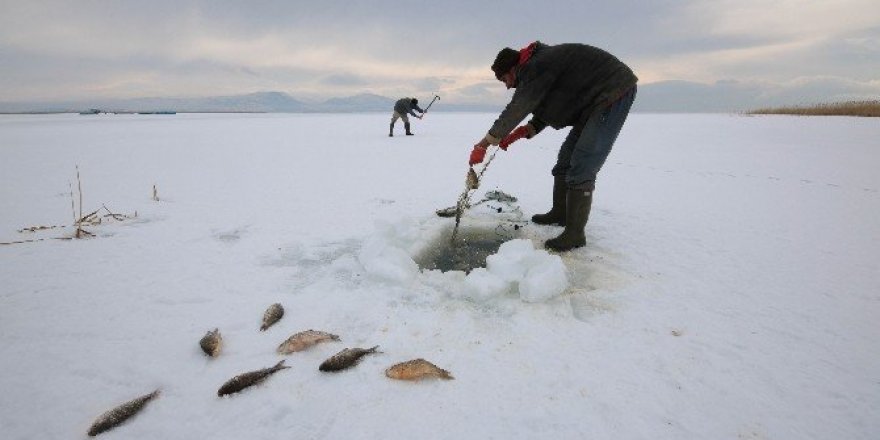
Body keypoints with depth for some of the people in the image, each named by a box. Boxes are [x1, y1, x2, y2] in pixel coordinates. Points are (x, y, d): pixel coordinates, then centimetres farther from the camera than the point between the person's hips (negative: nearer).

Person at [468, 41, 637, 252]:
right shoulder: (536, 70, 13)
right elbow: (546, 113, 16)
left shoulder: (536, 67, -18)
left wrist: (483, 144, -18)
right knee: (566, 157, 14)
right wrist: (523, 131, 1)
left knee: (581, 167, -14)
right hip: (596, 102, 11)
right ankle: (560, 213, 27)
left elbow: (516, 110, -22)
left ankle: (575, 234, -8)